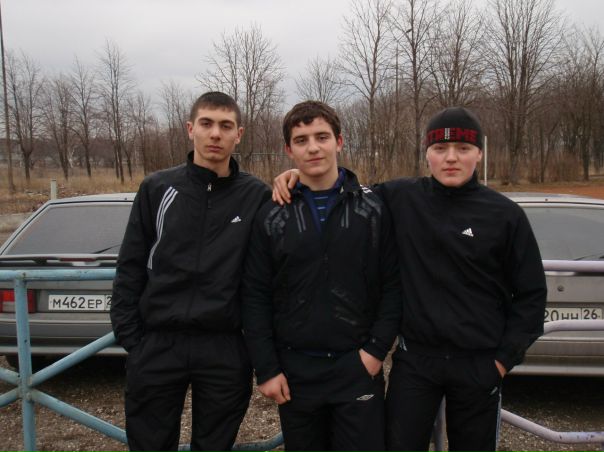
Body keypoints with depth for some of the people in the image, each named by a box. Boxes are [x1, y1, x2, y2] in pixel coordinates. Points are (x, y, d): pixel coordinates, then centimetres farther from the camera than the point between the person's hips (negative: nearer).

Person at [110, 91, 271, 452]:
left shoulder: (257, 196, -2)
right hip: (156, 345, 1)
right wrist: (128, 335, 1)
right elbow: (131, 267, 3)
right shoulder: (157, 188, 1)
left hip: (226, 351, -1)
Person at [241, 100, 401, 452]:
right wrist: (266, 369, -4)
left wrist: (377, 349, -8)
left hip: (359, 367, -1)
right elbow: (256, 297, -1)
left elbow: (393, 285, -1)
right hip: (295, 369, 1)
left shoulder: (373, 209, -2)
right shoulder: (272, 216, -1)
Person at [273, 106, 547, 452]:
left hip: (479, 365, 0)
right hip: (414, 358, 0)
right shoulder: (401, 198, -4)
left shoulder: (506, 215, -6)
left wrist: (506, 358, -2)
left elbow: (531, 293, 0)